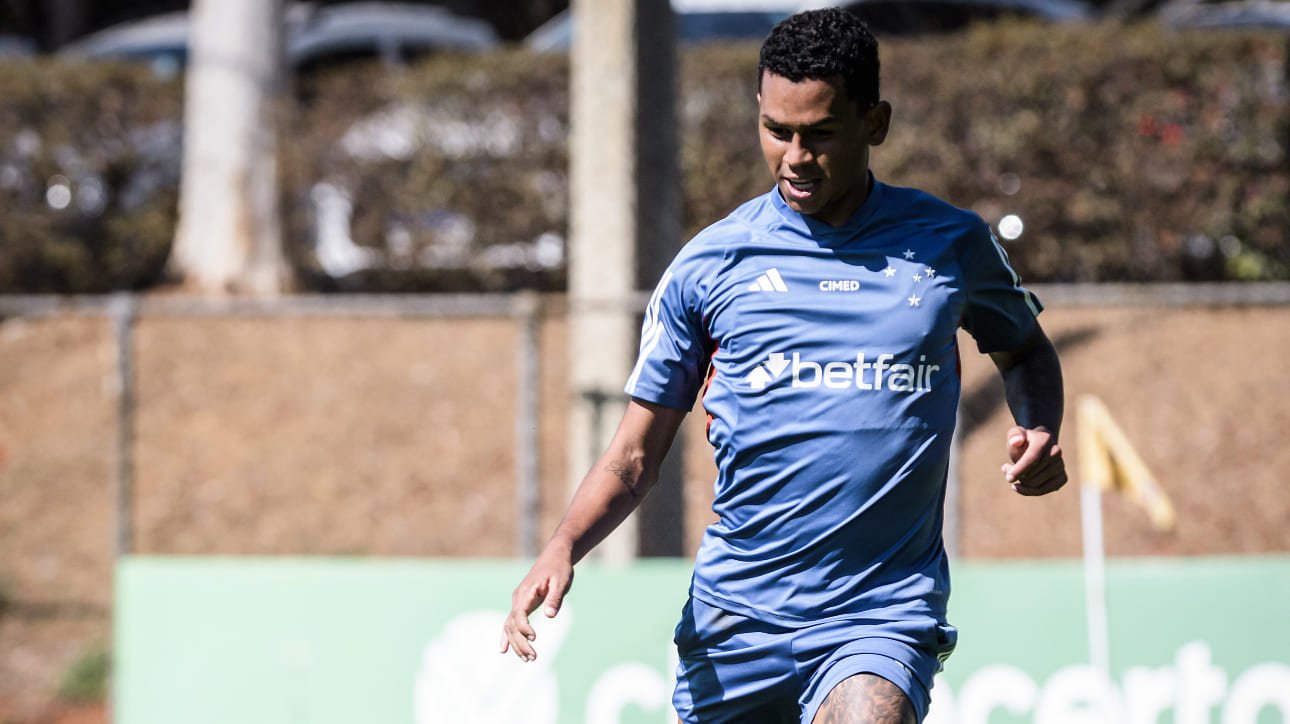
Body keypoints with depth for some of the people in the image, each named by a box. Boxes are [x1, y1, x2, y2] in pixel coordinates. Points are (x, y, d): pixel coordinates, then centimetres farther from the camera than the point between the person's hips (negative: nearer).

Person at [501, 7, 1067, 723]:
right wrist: (562, 548, -11)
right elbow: (634, 457, 7)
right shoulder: (708, 264, 3)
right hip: (733, 623, 2)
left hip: (881, 617, -2)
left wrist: (1039, 433, 2)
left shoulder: (951, 246, 4)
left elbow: (1025, 350, 24)